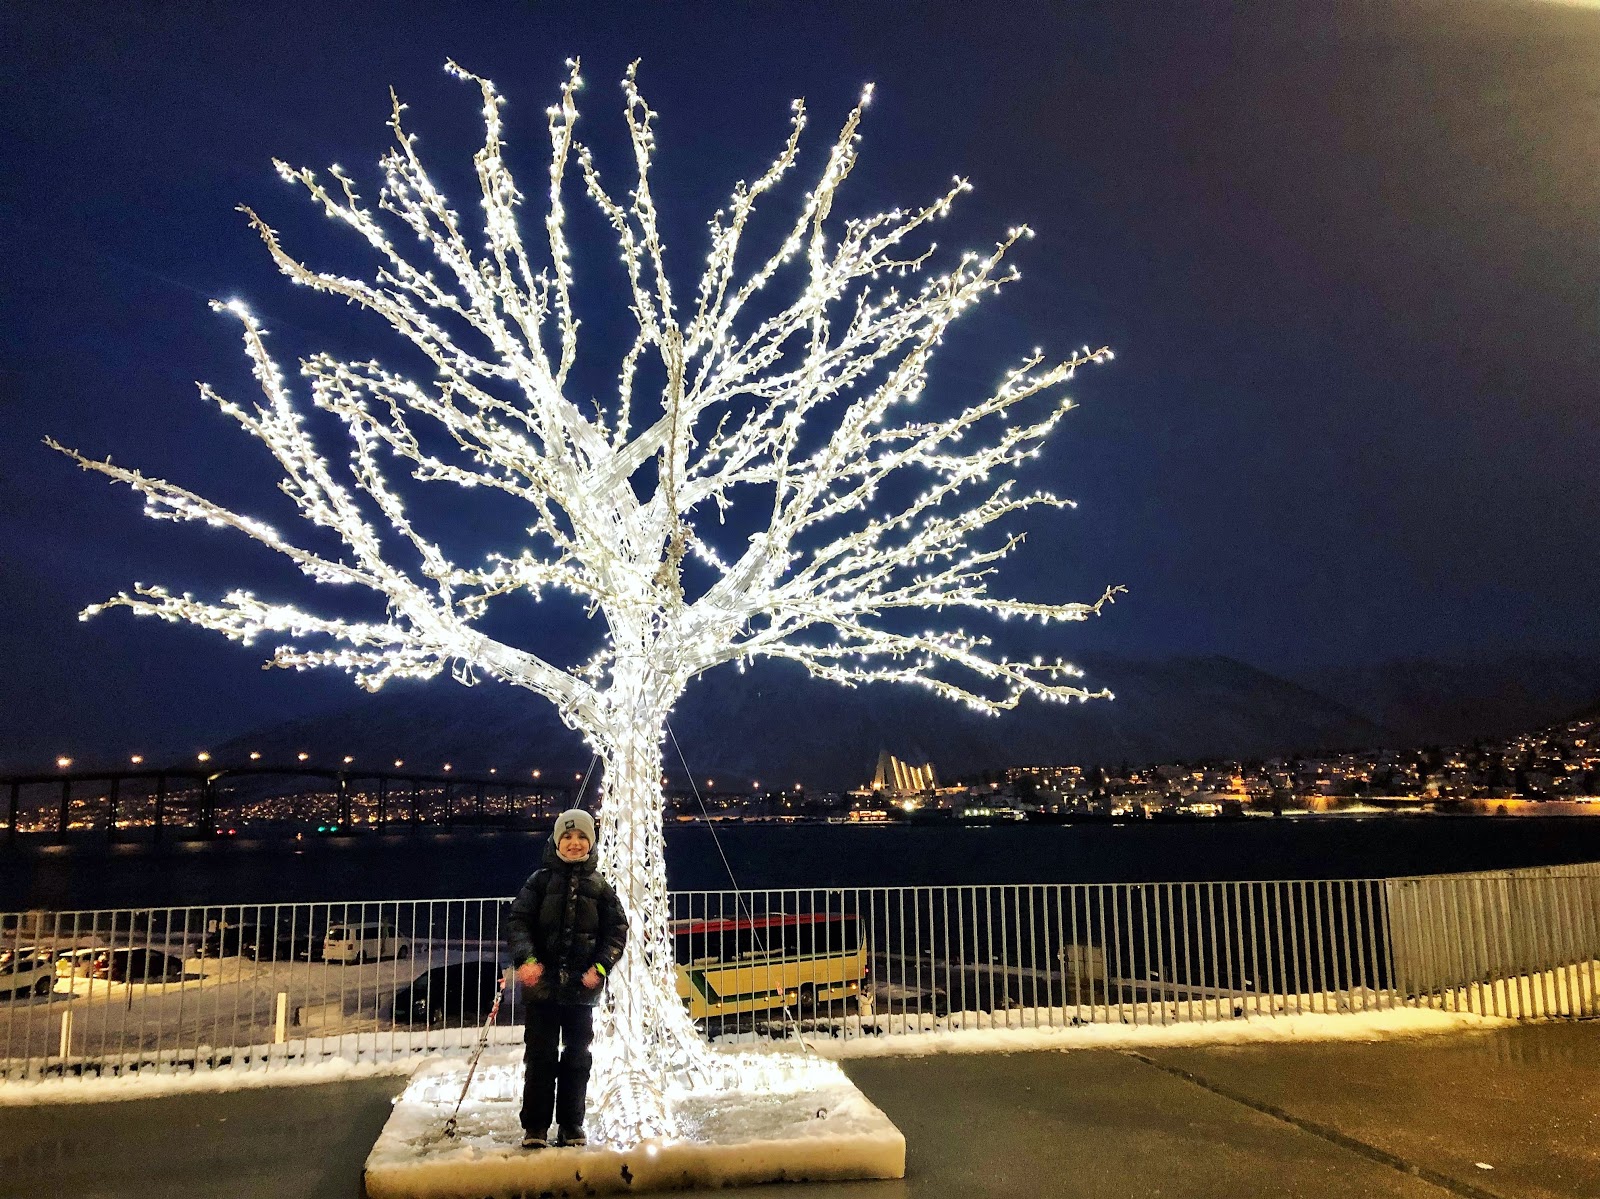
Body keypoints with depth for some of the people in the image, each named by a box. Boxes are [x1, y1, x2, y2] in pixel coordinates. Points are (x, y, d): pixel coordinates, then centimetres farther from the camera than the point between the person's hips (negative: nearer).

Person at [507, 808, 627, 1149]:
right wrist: (526, 958, -21)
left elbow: (617, 929, 4)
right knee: (541, 1056, 5)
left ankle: (571, 1126, 21)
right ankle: (535, 1127, 16)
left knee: (577, 1057, 9)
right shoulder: (540, 880, 2)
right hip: (543, 984, -1)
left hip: (582, 987, 1)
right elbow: (518, 920, -5)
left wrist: (600, 967, -11)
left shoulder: (599, 886, 5)